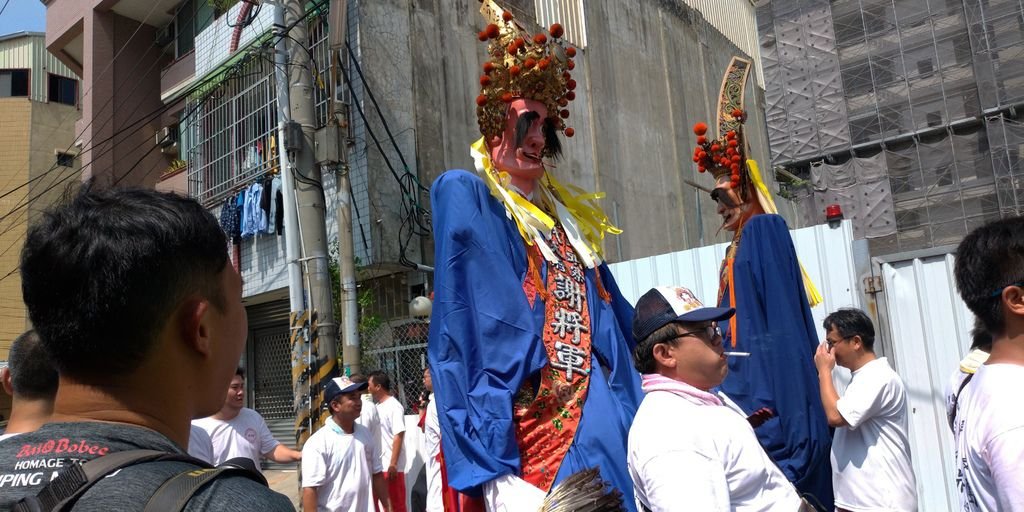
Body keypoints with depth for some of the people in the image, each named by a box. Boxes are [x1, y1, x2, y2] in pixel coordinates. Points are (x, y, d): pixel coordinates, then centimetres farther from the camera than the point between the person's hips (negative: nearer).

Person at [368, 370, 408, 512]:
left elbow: (398, 436, -16)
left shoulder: (394, 406, -11)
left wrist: (393, 464, -20)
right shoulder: (377, 407, 13)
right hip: (377, 465, 8)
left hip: (390, 465, -8)